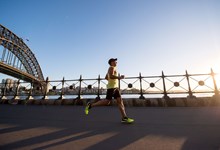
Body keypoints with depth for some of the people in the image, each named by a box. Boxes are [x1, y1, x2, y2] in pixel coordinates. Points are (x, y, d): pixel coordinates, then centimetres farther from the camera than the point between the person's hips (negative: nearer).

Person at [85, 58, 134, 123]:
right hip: (111, 87, -10)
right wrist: (119, 77, -17)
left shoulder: (111, 69, 23)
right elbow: (111, 76, -23)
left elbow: (106, 77, 28)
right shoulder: (112, 67, -5)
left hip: (115, 87, 10)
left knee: (120, 101, 2)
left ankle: (124, 118, 3)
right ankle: (90, 105, 4)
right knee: (107, 102, -8)